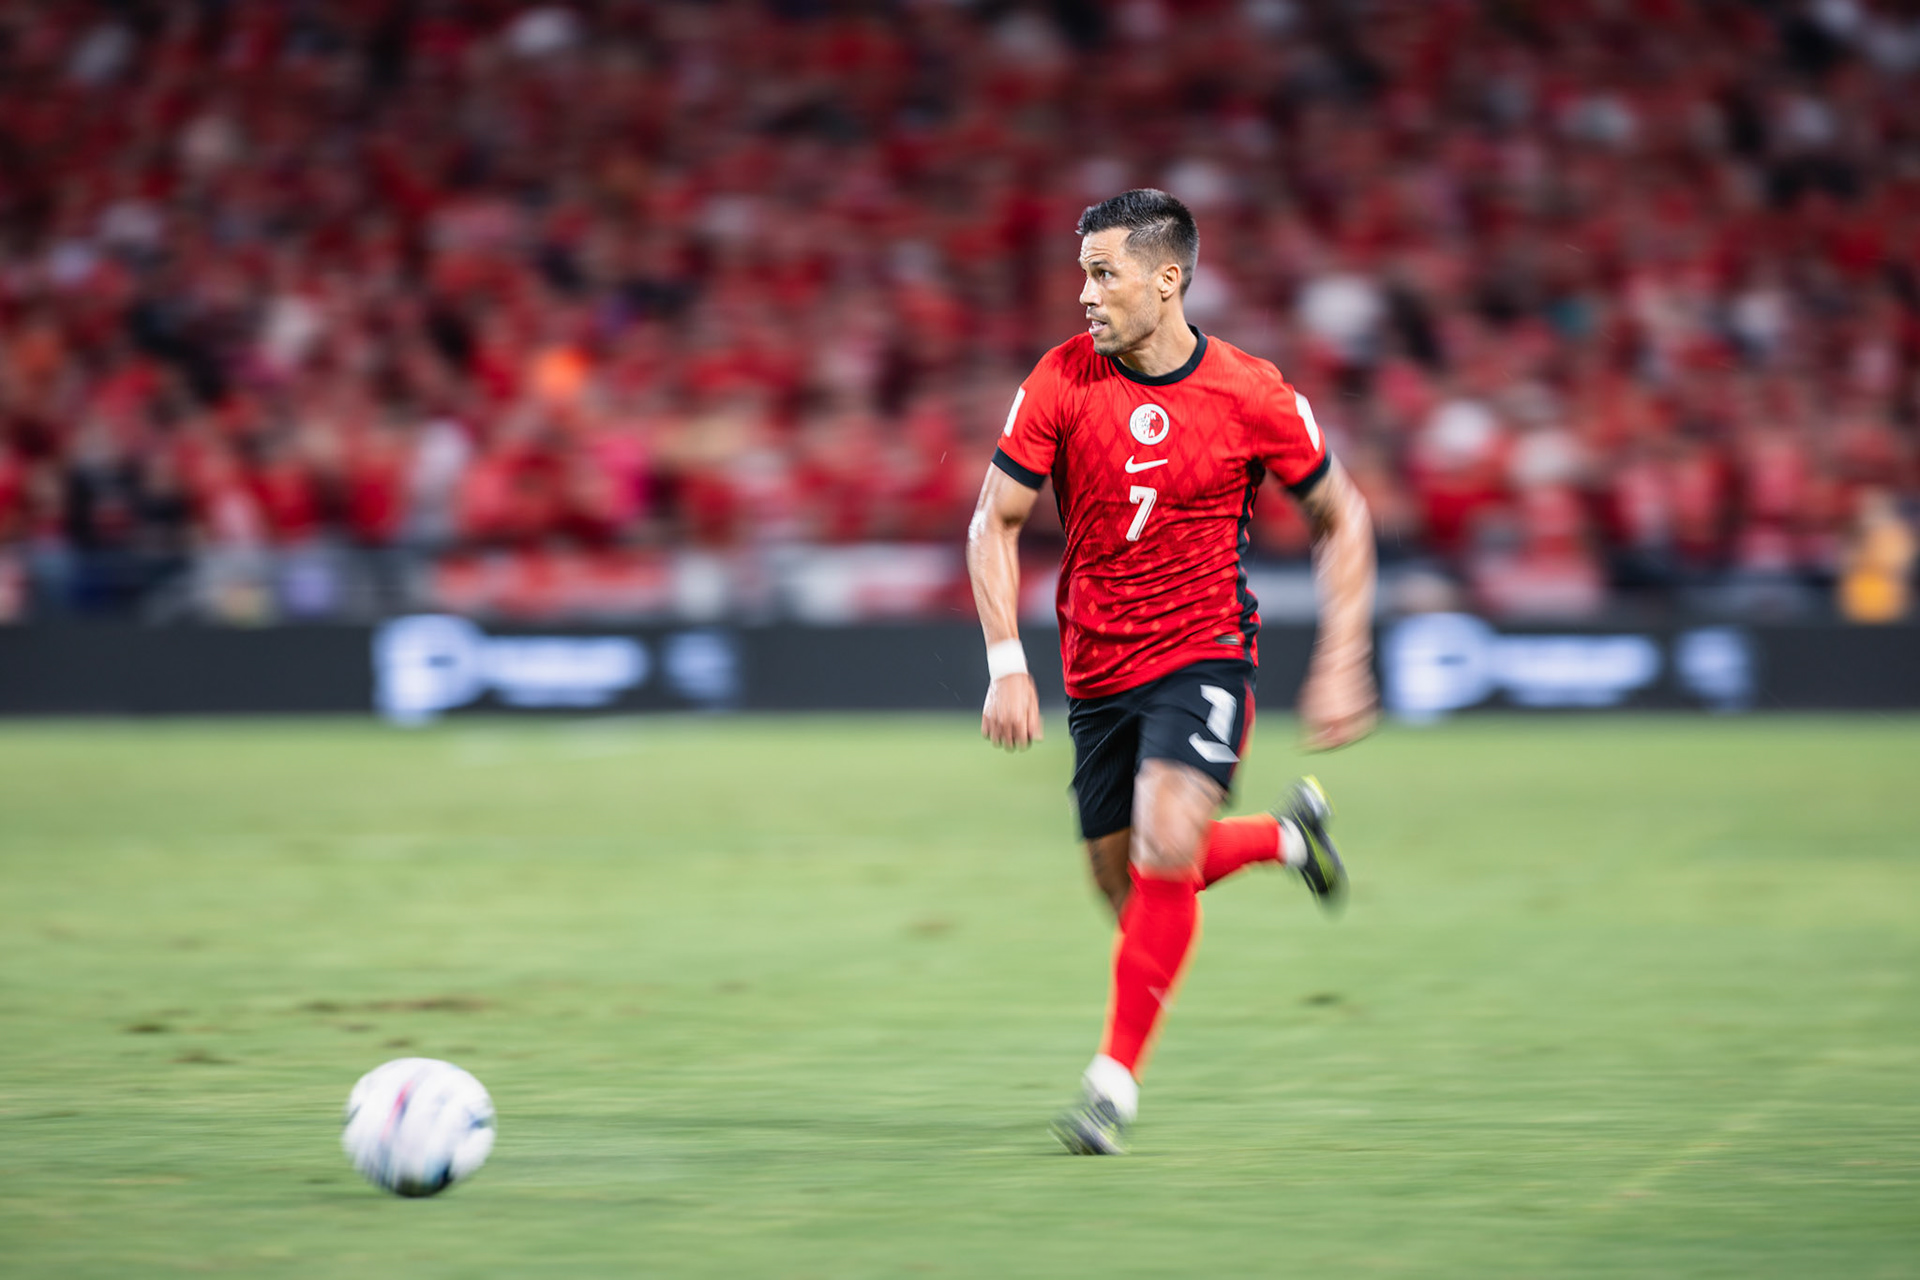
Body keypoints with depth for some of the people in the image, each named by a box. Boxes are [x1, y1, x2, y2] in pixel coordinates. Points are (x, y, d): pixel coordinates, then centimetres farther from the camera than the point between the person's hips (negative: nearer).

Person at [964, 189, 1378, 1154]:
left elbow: (1341, 518, 2)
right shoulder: (1062, 380, -9)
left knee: (1165, 846, -23)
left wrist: (1341, 665, -3)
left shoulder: (1252, 396, -12)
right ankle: (1287, 835, 37)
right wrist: (1007, 665, -12)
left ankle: (1116, 1077, -11)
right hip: (1097, 668, 4)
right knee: (1125, 884, 9)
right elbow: (994, 523, -2)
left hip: (1204, 650, -3)